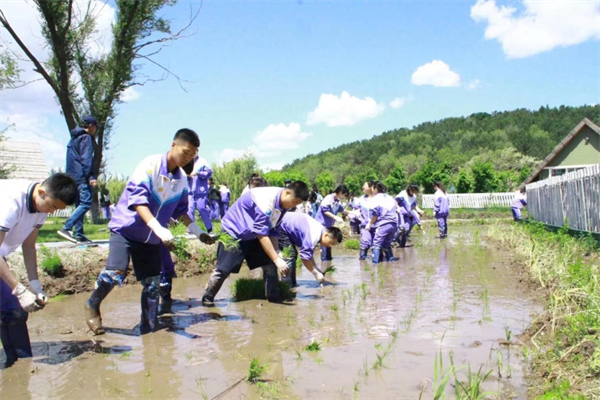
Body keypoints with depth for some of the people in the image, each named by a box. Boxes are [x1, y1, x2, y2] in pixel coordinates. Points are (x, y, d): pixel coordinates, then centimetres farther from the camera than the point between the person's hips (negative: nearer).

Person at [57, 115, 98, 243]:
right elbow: (86, 159, -15)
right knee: (86, 203, -15)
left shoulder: (74, 138, 23)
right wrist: (91, 177, -20)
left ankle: (79, 235, 7)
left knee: (80, 205, 10)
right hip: (82, 177, -10)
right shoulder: (86, 138, -5)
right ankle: (66, 228, -25)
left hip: (72, 177, 10)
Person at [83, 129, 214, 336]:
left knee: (152, 284, 3)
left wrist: (198, 232, 7)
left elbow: (180, 210, 15)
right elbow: (137, 199, -27)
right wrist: (158, 228, -38)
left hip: (152, 238, 6)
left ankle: (149, 328, 17)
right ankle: (92, 305, 8)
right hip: (126, 228, -6)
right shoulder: (150, 165, -16)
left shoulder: (182, 179, 2)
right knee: (115, 272, -20)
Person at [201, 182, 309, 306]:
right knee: (224, 269, -8)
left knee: (270, 264, -2)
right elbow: (261, 234, -33)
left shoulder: (282, 204, -7)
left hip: (253, 235, 8)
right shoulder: (266, 200, -33)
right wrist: (277, 259, -34)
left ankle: (275, 298, 8)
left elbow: (272, 232, -1)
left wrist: (276, 257, -10)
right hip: (234, 231, -8)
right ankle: (207, 298, 12)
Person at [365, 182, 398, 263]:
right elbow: (397, 209, 21)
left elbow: (375, 214, -5)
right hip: (393, 225, 7)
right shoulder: (390, 198, 19)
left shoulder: (376, 199, -1)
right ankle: (391, 259, 16)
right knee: (387, 244, 19)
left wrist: (370, 224, 5)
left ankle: (375, 262, -12)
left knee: (377, 244, -5)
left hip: (383, 225, -7)